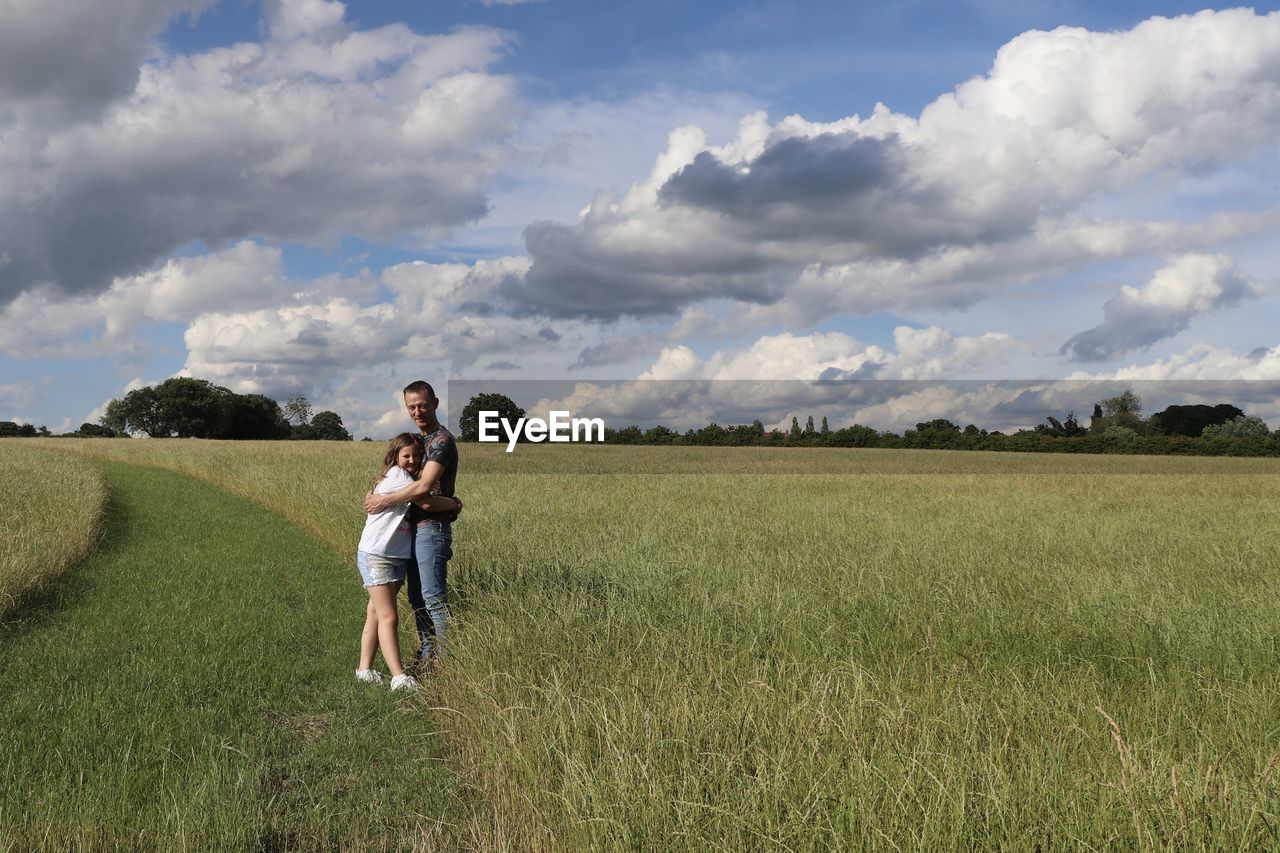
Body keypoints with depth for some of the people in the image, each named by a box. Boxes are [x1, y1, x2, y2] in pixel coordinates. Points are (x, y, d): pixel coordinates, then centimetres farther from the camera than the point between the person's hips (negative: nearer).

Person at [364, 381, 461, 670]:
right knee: (417, 598, 14)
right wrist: (376, 493, -3)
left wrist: (384, 501, -14)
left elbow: (424, 486, -22)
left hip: (433, 528, -10)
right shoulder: (418, 439, 16)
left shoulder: (442, 440, -13)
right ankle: (427, 656, 22)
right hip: (414, 527, 10)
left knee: (434, 598, -9)